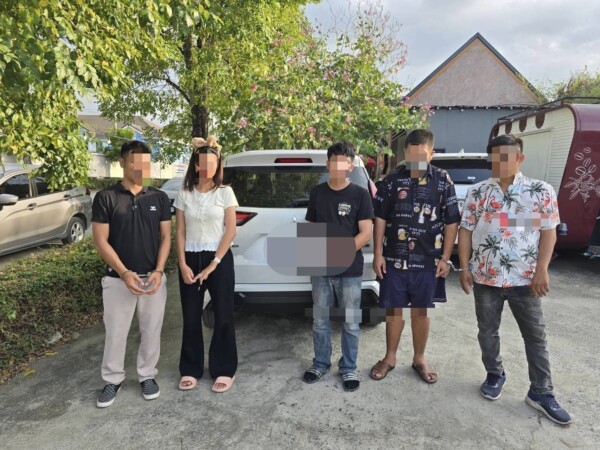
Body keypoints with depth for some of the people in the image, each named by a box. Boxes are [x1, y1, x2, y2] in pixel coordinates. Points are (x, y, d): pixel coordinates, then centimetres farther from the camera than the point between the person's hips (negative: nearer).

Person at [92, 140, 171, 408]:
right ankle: (112, 380, 30)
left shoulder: (159, 198, 2)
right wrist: (124, 272, -16)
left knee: (151, 331, 12)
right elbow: (100, 241, -6)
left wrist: (158, 271, -11)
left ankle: (147, 375, 31)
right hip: (118, 279, -1)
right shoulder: (106, 198, -4)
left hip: (153, 278, 2)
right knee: (115, 333, 10)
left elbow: (166, 237, 2)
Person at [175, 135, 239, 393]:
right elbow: (180, 233, 4)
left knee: (223, 316, 4)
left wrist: (212, 265, -11)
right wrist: (183, 265, -7)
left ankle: (224, 370, 19)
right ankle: (190, 370, 25)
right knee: (191, 318, 8)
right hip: (190, 259, 2)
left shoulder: (225, 193, -3)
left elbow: (230, 231, -7)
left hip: (219, 260, -2)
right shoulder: (184, 194, 4)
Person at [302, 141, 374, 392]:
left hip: (350, 269, -2)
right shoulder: (317, 193, 6)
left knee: (351, 323, 8)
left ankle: (348, 368, 26)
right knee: (320, 321, 13)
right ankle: (320, 364, 31)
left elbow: (366, 233, -8)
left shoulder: (360, 194, -3)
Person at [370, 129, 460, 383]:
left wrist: (445, 258, -2)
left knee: (421, 311, 13)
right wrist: (378, 254, -2)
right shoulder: (392, 180, -1)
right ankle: (390, 357, 28)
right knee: (393, 309, 10)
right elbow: (380, 219, 2)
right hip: (394, 258, 0)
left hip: (428, 259, 0)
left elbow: (452, 222, 2)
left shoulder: (443, 181, -1)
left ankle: (419, 359, 31)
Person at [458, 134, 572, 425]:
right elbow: (465, 231, 2)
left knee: (535, 336, 8)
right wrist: (464, 267, -3)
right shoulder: (477, 192, 1)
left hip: (524, 279, -1)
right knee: (487, 332, 14)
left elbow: (548, 232, -2)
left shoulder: (541, 191, -2)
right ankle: (495, 375, 34)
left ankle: (541, 393, 23)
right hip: (484, 277, 1)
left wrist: (541, 270, -10)